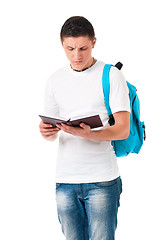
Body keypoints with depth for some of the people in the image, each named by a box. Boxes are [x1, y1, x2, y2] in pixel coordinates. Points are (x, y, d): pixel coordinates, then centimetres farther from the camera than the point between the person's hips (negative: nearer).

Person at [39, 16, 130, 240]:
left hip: (101, 180, -4)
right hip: (65, 180, 4)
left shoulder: (111, 75, -2)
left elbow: (123, 129, -8)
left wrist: (88, 133, -26)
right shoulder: (55, 80, 11)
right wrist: (47, 132, -9)